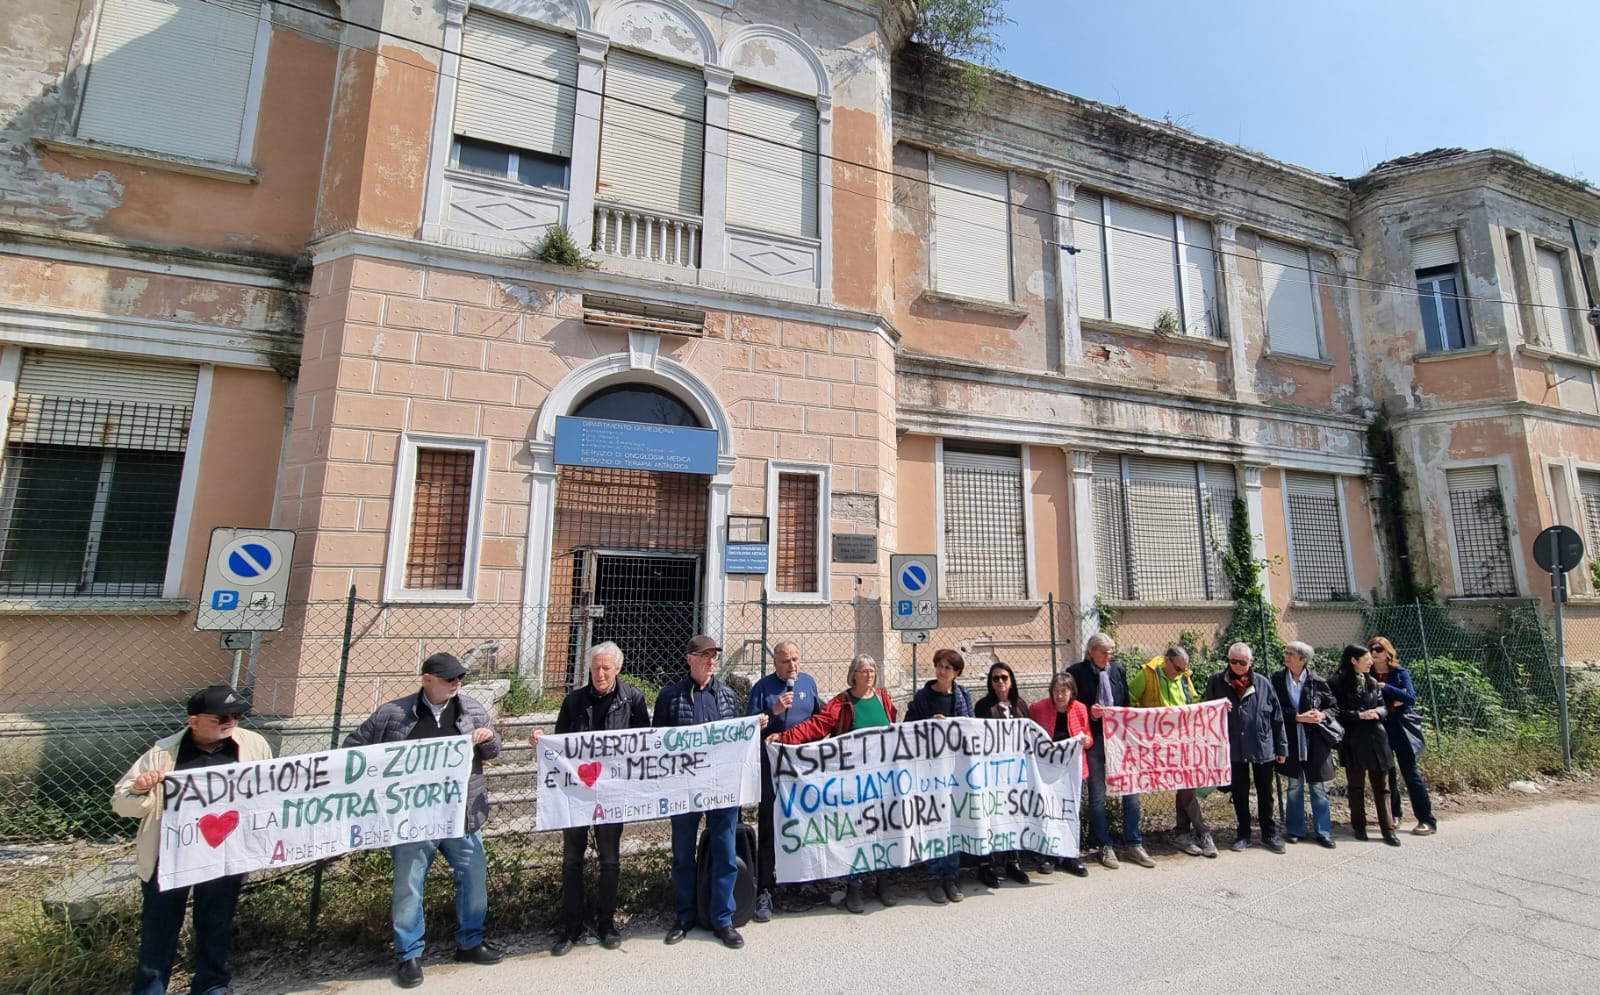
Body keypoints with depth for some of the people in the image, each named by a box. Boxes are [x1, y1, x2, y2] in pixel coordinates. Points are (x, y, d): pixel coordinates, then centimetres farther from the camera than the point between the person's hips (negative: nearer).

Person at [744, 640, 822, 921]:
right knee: (769, 826, 0)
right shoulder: (763, 687, -6)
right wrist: (773, 712, -22)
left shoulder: (808, 682, 8)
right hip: (773, 765, -4)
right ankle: (764, 890, 10)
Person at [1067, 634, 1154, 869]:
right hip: (1094, 741, -3)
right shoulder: (1076, 672, -6)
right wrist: (1089, 712, -19)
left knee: (1131, 790, 6)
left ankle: (1134, 845, 21)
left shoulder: (1117, 669, 7)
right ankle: (1105, 847, 19)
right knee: (1097, 796, 6)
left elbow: (1126, 703, 12)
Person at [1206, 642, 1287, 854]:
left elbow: (1277, 717, 3)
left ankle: (1269, 834, 28)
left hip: (1263, 748, 0)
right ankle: (1244, 834, 25)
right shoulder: (1217, 682, -3)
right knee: (1239, 794, 12)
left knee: (1265, 794, 12)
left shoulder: (1263, 684, -3)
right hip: (1234, 749, 0)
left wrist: (1281, 747, 4)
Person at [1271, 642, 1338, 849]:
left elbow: (1334, 706, 4)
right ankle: (1295, 830, 21)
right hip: (1291, 741, 1)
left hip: (1315, 741, -1)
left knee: (1318, 787, 7)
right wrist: (1298, 717, -17)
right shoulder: (1278, 679, -2)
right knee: (1294, 787, 10)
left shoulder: (1317, 681, -5)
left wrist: (1322, 714, -15)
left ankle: (1323, 832, 19)